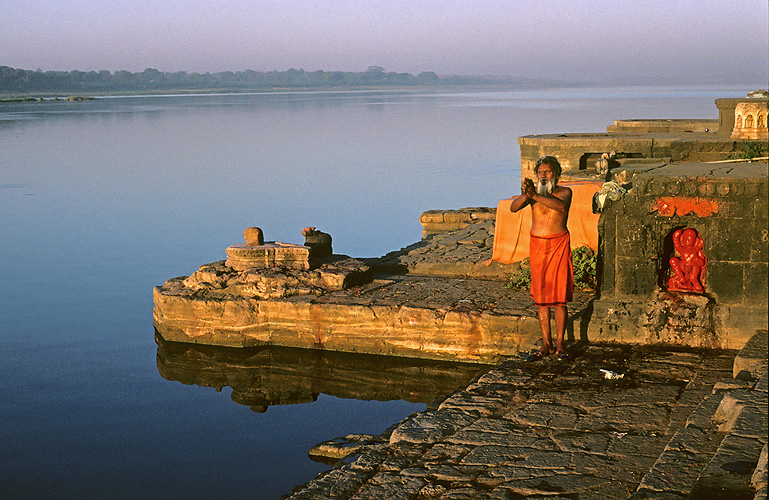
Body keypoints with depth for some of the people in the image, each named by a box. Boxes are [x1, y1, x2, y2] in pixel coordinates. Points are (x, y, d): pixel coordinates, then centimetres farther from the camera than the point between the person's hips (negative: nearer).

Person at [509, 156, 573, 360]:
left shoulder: (564, 192, -1)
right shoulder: (533, 193, 6)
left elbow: (561, 206, -25)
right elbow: (514, 207, -12)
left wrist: (535, 195, -35)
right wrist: (525, 195, -33)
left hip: (558, 245, -3)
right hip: (537, 245, 3)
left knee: (559, 297, -5)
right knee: (540, 297, 4)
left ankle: (559, 344, 2)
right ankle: (546, 344, 12)